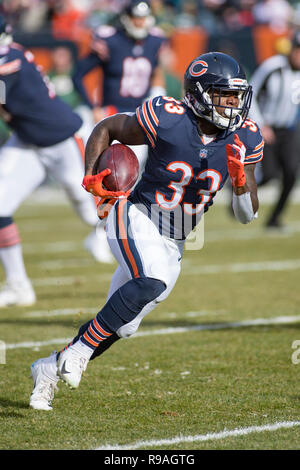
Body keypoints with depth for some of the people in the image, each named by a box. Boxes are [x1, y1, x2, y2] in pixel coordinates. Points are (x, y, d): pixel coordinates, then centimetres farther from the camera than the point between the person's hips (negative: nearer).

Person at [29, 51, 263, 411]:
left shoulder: (243, 139, -5)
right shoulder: (168, 120, -18)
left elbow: (246, 215, -1)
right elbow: (107, 129, -1)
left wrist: (240, 179, -20)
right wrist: (91, 177, -15)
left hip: (173, 242, 6)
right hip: (135, 219, -6)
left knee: (120, 325, 8)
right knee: (153, 282, -34)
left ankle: (50, 369, 28)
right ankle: (79, 350, -21)